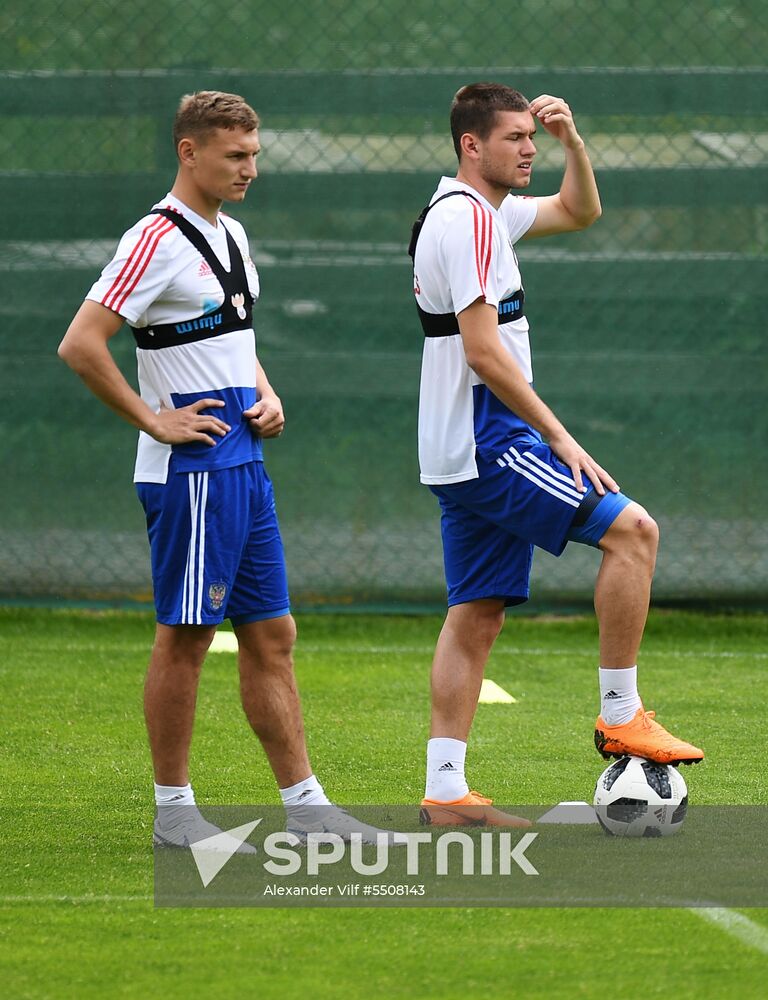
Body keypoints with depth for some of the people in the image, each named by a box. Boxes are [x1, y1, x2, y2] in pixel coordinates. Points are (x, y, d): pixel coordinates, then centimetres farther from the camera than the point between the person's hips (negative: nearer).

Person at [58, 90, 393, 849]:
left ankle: (304, 805, 12)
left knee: (271, 636, 9)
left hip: (244, 466, 9)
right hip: (190, 471, -9)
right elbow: (80, 345, -20)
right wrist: (153, 420, -17)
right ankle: (172, 811, 5)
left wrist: (266, 395, 11)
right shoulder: (158, 240, -13)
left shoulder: (230, 236, 15)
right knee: (184, 637, -2)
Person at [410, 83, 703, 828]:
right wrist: (559, 438, -19)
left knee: (476, 618, 8)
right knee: (631, 530, -12)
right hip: (486, 442, -10)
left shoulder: (485, 211, 16)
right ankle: (620, 716, -10)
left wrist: (572, 141, 12)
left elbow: (579, 211, 30)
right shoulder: (466, 219, -15)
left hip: (464, 457, 10)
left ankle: (444, 792, 6)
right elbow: (484, 352, -20)